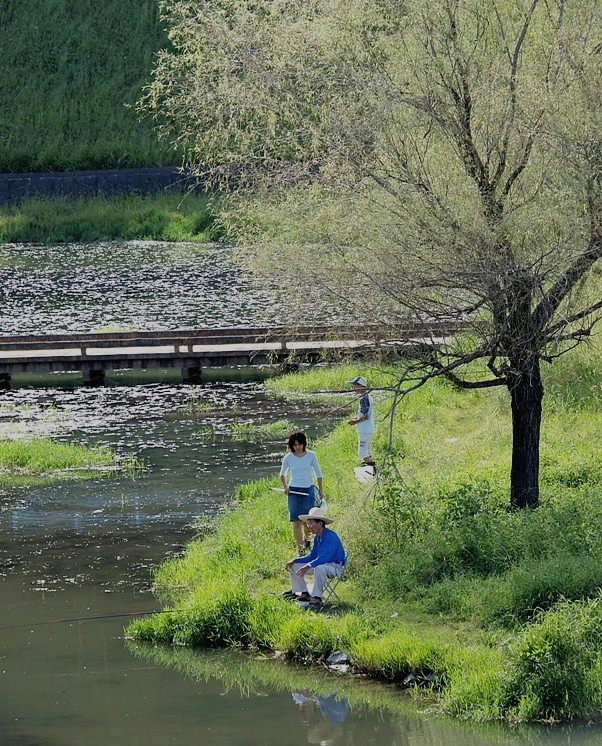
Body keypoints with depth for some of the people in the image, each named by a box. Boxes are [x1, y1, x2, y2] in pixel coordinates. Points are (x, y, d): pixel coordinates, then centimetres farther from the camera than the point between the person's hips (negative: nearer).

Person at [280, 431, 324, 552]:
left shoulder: (311, 456, -1)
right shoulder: (288, 458, 0)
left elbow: (318, 474, 9)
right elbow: (282, 474, 16)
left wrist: (320, 491, 10)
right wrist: (285, 487, 1)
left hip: (308, 490, 0)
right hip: (294, 491, 0)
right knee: (296, 522, -5)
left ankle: (306, 539, 33)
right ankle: (300, 548, -1)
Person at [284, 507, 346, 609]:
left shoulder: (331, 536, -22)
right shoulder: (317, 537, 7)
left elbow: (325, 557, -32)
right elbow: (312, 556, 13)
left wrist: (308, 566, -39)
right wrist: (295, 561, 1)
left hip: (336, 567, -10)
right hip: (322, 564, 10)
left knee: (320, 568, -42)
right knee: (294, 566, 7)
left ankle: (316, 598, -33)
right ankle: (303, 593, 4)